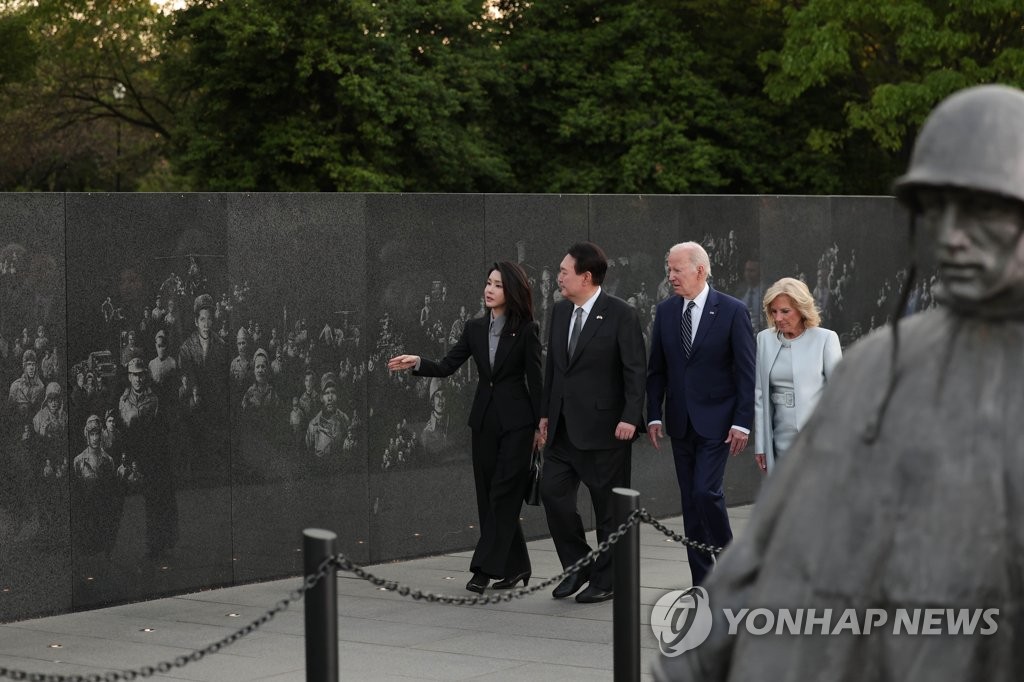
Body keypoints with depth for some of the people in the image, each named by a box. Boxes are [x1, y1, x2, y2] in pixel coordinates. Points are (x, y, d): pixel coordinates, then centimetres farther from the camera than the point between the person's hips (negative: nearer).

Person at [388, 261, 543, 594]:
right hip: (484, 418, 6)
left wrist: (540, 424, -5)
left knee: (502, 493, -7)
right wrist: (418, 363, -15)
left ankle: (485, 568, -6)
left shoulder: (526, 330, -6)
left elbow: (535, 379, -5)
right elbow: (447, 366, 3)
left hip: (516, 420, -6)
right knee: (489, 493, 7)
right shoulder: (475, 328, 7)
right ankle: (515, 566, 17)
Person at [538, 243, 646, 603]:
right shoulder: (560, 311, 10)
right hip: (564, 426, 7)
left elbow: (635, 371, -11)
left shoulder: (621, 315, -10)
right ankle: (578, 566, 18)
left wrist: (630, 418, -17)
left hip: (604, 426, -6)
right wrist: (546, 412, 14)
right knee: (553, 492, 2)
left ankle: (606, 580, 14)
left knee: (608, 505, 3)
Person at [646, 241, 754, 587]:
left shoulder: (732, 311, -8)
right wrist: (654, 415, 1)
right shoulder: (666, 311, 5)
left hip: (716, 420, -5)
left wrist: (742, 422, -13)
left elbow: (747, 372, -8)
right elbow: (656, 368, 10)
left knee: (706, 491, -16)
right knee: (690, 500, 7)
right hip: (680, 421, 5)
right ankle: (702, 581, 13)